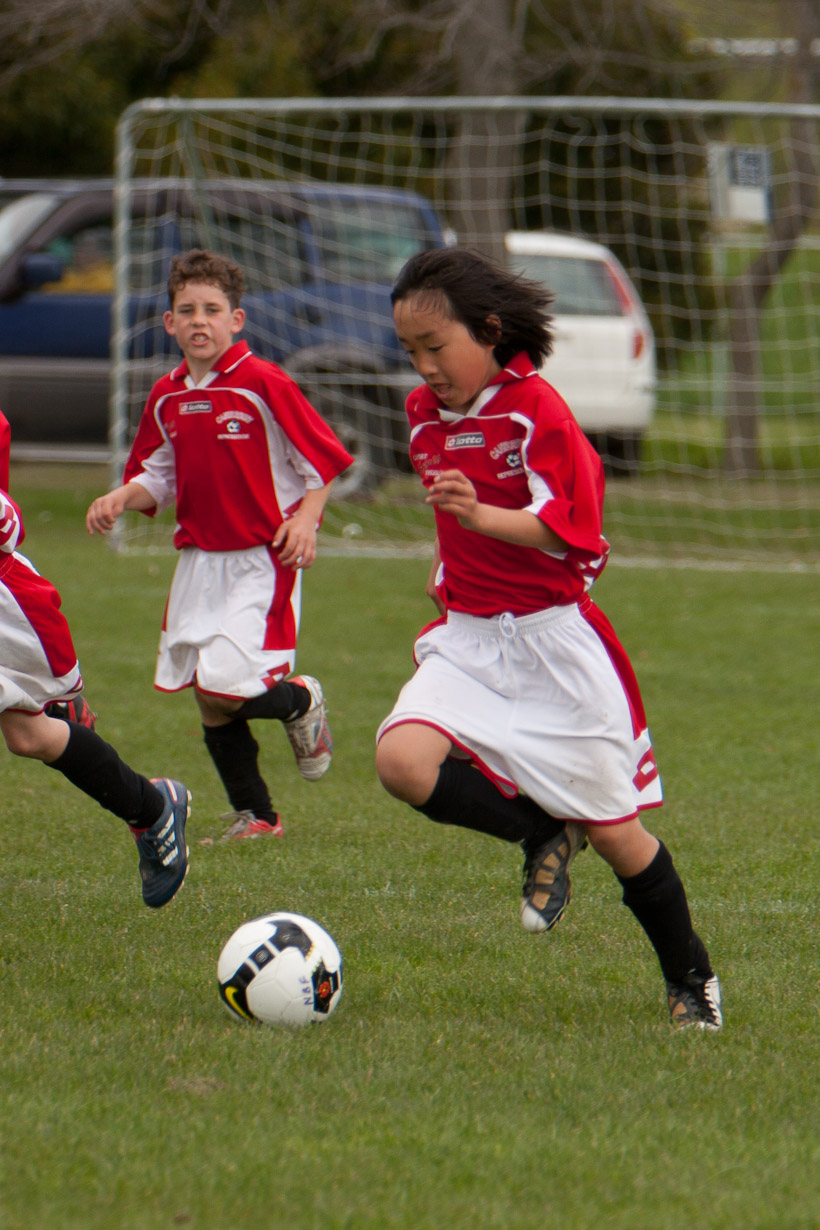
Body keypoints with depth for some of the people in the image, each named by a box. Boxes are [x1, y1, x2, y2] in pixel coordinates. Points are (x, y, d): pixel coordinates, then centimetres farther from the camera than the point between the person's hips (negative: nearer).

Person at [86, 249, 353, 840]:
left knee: (225, 683, -19)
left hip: (263, 561, -6)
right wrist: (123, 497, -2)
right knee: (209, 701, 6)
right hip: (199, 561, 6)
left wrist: (306, 517, -18)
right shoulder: (166, 399, 8)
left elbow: (323, 458, -5)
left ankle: (301, 701, 14)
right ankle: (255, 817, 20)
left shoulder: (264, 384, -11)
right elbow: (157, 480, 18)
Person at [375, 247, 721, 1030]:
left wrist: (479, 517, -35)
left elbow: (566, 533, -22)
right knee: (402, 758, -23)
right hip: (468, 638, 6)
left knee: (611, 830, 0)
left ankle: (691, 979, 21)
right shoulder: (426, 414, 9)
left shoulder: (534, 410, -13)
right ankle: (541, 835, 1)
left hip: (552, 639, -6)